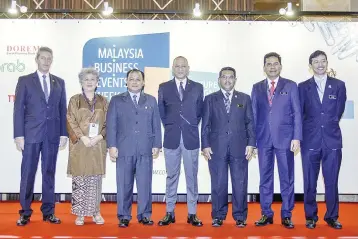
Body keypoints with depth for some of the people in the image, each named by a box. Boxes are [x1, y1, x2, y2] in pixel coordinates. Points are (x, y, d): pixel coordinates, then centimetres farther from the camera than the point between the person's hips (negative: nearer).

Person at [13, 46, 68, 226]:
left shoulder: (59, 82, 11)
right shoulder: (25, 81, 3)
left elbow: (63, 109, 10)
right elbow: (18, 109, -1)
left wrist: (64, 133, 3)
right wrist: (19, 135, -8)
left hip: (52, 135, 2)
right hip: (31, 134, -2)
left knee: (49, 173, 7)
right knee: (28, 174, 2)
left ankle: (48, 212, 15)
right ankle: (25, 212, 12)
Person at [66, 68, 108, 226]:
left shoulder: (103, 101, 11)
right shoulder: (74, 100, 6)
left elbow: (107, 123, 6)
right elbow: (71, 122, -2)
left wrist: (99, 137, -10)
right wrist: (83, 137, -14)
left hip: (98, 145, 1)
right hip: (79, 145, -1)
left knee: (95, 180, 5)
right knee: (79, 180, 0)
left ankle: (96, 212, 13)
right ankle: (80, 214, 8)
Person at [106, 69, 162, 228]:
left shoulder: (151, 101, 13)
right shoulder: (116, 100, 9)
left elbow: (156, 125, 10)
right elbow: (111, 125, 4)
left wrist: (156, 145, 3)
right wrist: (112, 146, -4)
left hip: (145, 150, 1)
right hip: (124, 149, -1)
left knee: (145, 184, 2)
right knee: (124, 185, 2)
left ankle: (144, 215, 13)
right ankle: (124, 216, 12)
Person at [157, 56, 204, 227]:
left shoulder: (198, 87, 6)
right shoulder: (164, 87, 6)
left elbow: (199, 111, 11)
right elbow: (161, 112, 10)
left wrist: (192, 126, 5)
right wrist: (169, 126, 5)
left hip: (191, 137, 0)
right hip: (171, 137, 0)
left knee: (191, 176, 4)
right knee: (171, 176, 6)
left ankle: (192, 214, 12)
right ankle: (170, 213, 15)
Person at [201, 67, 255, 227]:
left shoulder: (245, 99, 11)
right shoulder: (210, 99, 10)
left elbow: (250, 123, 8)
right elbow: (205, 124, 6)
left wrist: (251, 144, -1)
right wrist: (205, 145, -2)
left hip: (239, 147, 0)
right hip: (216, 147, 0)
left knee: (240, 184, 2)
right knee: (218, 184, 4)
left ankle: (240, 217, 13)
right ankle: (218, 216, 15)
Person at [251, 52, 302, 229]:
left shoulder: (291, 86, 5)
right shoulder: (257, 88, 11)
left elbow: (297, 113, 1)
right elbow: (254, 115, 9)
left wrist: (296, 138, -8)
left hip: (285, 138, -2)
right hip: (263, 139, 2)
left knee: (287, 178, 3)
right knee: (265, 178, 7)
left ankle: (286, 215, 13)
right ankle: (266, 214, 17)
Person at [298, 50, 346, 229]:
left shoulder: (339, 85, 7)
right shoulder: (303, 87, 6)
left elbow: (338, 112, 7)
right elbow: (299, 114, 6)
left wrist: (328, 126, 7)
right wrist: (311, 127, 4)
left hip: (332, 140, 0)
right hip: (310, 140, 0)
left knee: (332, 182, 5)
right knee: (310, 182, 5)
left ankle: (332, 216, 19)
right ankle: (311, 217, 18)